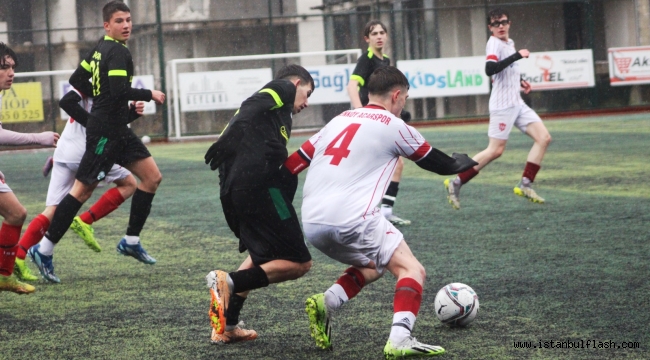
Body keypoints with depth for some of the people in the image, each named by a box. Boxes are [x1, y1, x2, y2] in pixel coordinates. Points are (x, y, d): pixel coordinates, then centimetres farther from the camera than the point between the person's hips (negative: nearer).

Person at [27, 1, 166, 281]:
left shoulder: (100, 49, 12)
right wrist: (149, 95, -13)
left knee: (152, 177, 10)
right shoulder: (118, 53, -15)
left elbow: (77, 83, 16)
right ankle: (44, 250, -3)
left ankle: (131, 242, 13)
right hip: (105, 132, -10)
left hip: (118, 131, 10)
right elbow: (120, 91, -26)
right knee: (82, 190, -7)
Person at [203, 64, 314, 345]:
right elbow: (251, 108, -11)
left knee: (263, 255, 27)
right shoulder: (284, 88, 9)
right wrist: (229, 140, -25)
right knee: (298, 263, -1)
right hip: (258, 183, -9)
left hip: (231, 189, 9)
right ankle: (230, 281, -18)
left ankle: (226, 326, 17)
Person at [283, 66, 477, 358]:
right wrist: (461, 164, 37)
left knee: (372, 266, 27)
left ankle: (325, 303, 5)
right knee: (412, 270, 2)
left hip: (311, 224, 7)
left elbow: (293, 164, 19)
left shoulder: (339, 120, 21)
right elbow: (439, 163, 16)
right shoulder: (393, 126, 4)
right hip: (351, 221, -7)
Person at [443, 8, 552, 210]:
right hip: (502, 105, -8)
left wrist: (519, 81, 14)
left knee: (544, 138, -2)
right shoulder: (494, 43, -12)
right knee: (495, 150, -9)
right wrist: (517, 56, -30)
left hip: (517, 103, 8)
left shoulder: (509, 43, 14)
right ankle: (456, 183, 0)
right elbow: (490, 69, -30)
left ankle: (525, 185, 0)